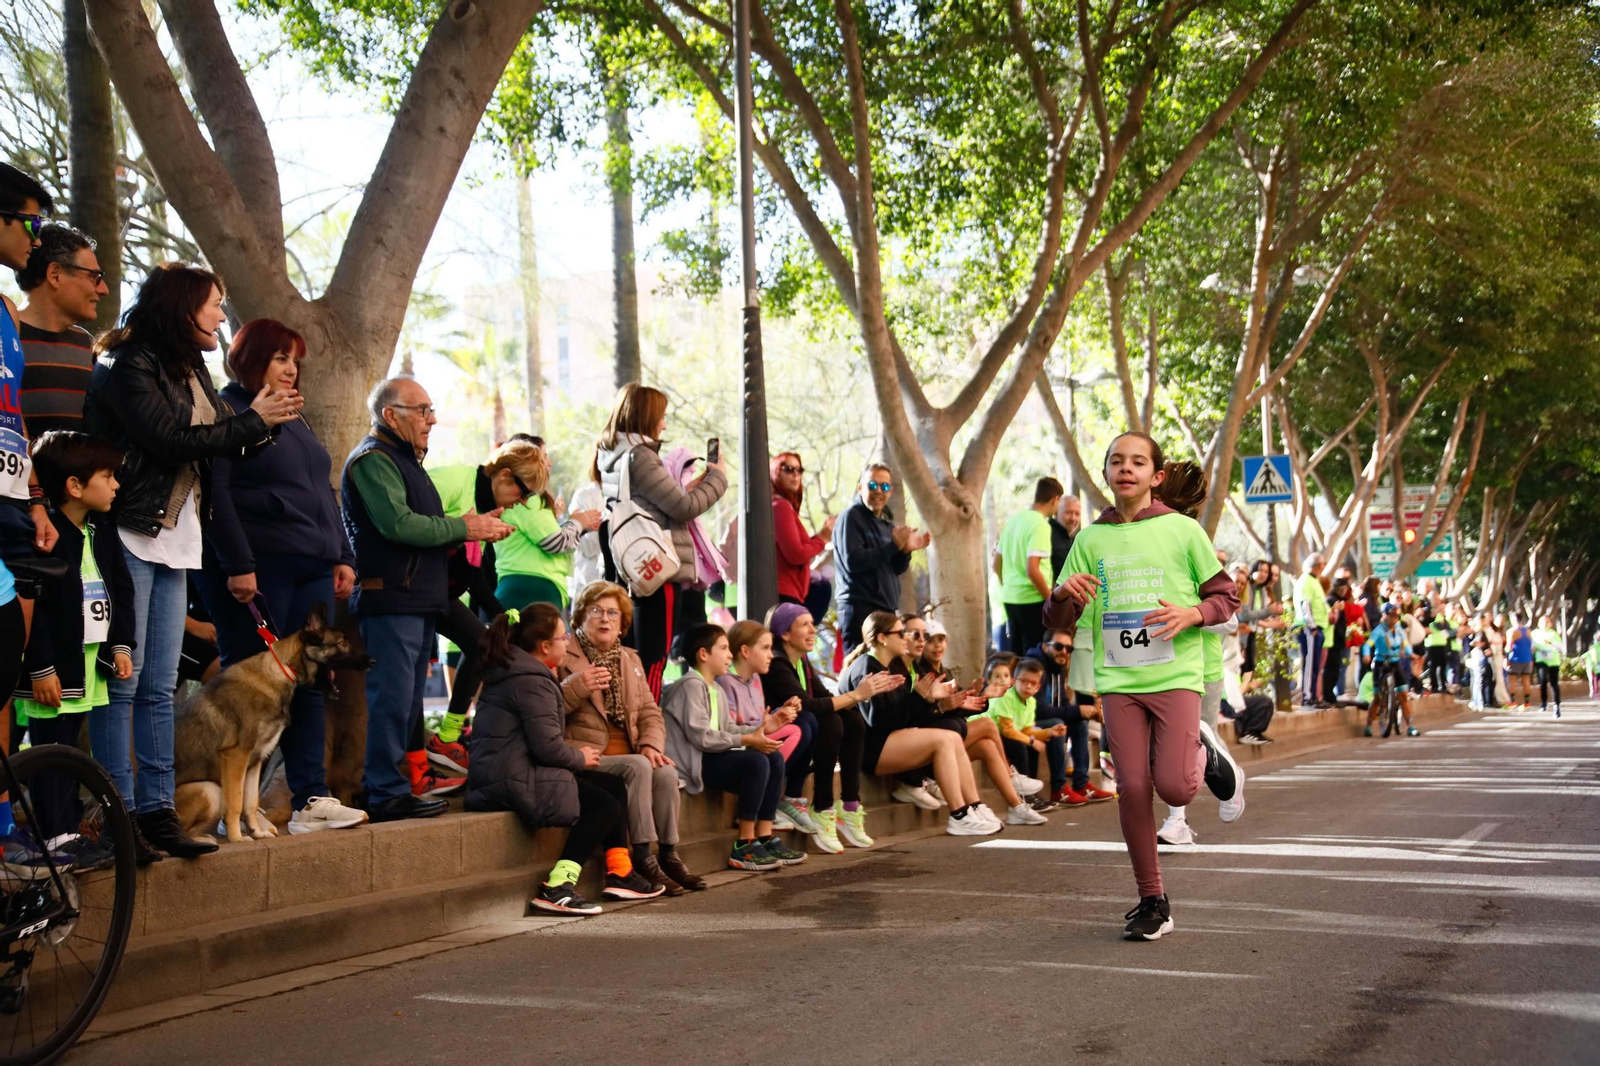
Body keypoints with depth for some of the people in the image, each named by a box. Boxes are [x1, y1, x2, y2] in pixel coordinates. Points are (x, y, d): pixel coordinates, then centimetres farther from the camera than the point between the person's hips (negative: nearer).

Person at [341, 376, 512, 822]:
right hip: (390, 598, -11)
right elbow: (398, 523, -21)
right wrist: (464, 528, -13)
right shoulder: (373, 460, -9)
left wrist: (476, 527, 7)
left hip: (418, 600, 11)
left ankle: (399, 785, 16)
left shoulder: (404, 460, 24)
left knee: (407, 699, 11)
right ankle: (387, 794, -7)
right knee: (392, 697, -10)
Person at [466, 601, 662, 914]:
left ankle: (619, 874, 13)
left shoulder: (507, 671, 16)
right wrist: (579, 757, -3)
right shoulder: (532, 682, -16)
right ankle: (557, 887, -14)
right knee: (606, 805, -9)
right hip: (515, 782, -10)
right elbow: (547, 746, -20)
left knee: (614, 786, 12)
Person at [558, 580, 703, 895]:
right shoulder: (564, 656, 0)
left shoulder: (630, 660, 20)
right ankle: (642, 858, -25)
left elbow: (650, 713, 16)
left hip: (628, 756, 5)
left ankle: (669, 855, -13)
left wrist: (651, 745, -4)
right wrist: (577, 687, -23)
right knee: (638, 767, -30)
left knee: (666, 773, -24)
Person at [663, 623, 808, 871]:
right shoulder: (692, 685, -13)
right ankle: (744, 847, -19)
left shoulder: (716, 689, 18)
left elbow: (726, 730, 12)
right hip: (691, 761, -10)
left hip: (709, 757, 10)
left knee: (774, 758, -2)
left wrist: (758, 731, -4)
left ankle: (764, 838, -3)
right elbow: (701, 737, -22)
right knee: (756, 761, -24)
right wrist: (747, 740, -18)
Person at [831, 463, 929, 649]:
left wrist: (906, 550, -3)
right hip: (860, 608, -8)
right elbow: (853, 561, -19)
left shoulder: (886, 522, 19)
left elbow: (895, 569, 17)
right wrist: (893, 546, -16)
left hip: (886, 607, 8)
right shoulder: (851, 517, -5)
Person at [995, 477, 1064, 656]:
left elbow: (997, 564, 17)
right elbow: (1032, 570, -21)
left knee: (1016, 654, 13)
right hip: (1032, 600, -8)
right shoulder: (1041, 525, -13)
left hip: (1010, 598, 8)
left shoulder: (1014, 519, 11)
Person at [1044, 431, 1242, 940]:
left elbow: (1226, 596, 8)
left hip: (1176, 674, -2)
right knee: (1132, 788, -2)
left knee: (1174, 786, -15)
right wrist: (1062, 596, -14)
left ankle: (1206, 756, 22)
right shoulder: (1091, 539, 9)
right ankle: (1152, 901, 12)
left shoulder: (1182, 530, 2)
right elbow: (1058, 620, 10)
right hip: (1119, 679, 2)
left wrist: (1192, 614, -13)